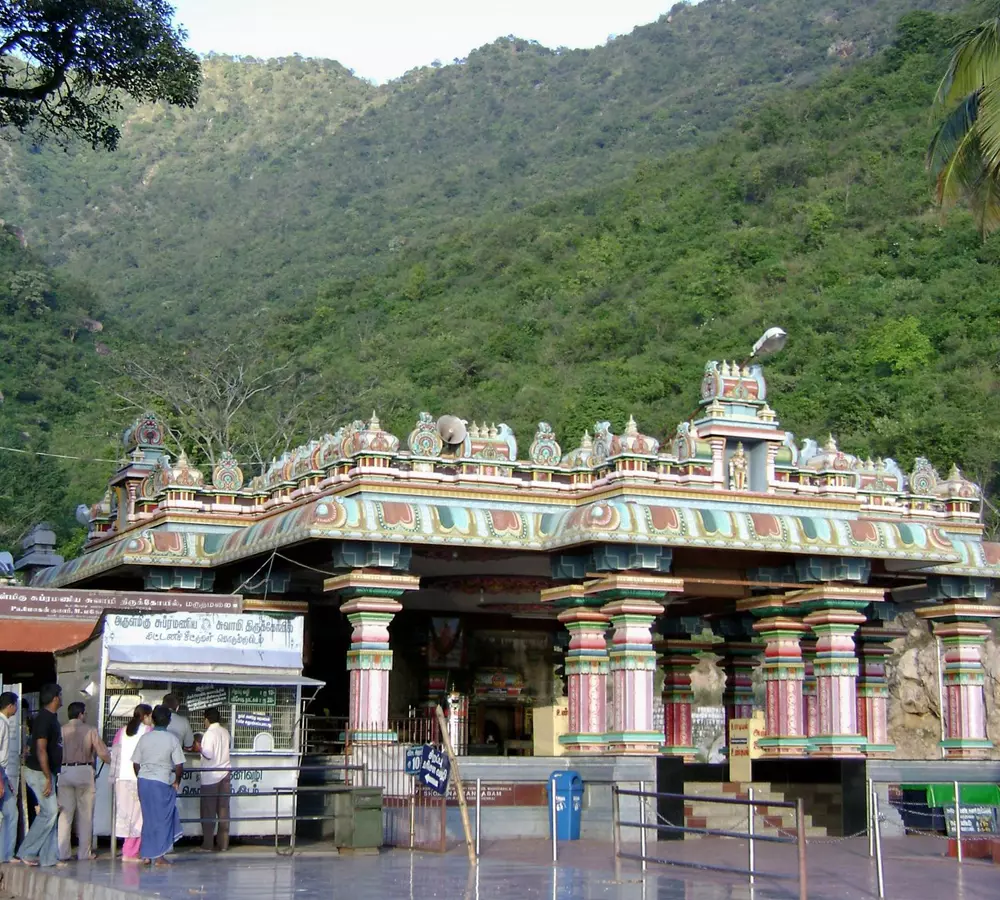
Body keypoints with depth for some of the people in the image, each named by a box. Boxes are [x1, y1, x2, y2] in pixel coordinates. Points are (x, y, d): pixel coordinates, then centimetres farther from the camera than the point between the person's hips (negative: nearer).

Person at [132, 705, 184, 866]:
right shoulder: (172, 739, -6)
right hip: (162, 782, -4)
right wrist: (177, 782, 8)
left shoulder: (144, 738, 3)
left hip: (143, 780, 4)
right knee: (162, 819, 6)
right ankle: (159, 856, 6)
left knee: (148, 818, 14)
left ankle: (146, 855, 15)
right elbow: (179, 766, -8)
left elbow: (136, 763, 7)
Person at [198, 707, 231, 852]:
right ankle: (223, 844, 6)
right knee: (223, 810, 6)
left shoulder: (209, 733, -13)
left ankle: (208, 844, 7)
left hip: (210, 777, -6)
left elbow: (208, 754, -19)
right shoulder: (225, 732, 7)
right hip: (225, 775, 6)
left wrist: (200, 749, -3)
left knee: (208, 811, 3)